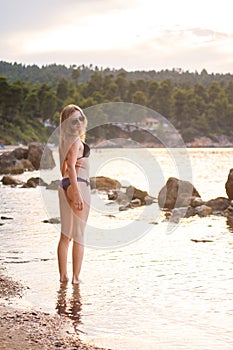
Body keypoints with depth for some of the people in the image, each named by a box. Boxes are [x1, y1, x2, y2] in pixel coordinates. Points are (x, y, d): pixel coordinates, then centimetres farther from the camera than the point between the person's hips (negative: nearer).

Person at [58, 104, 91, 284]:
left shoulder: (65, 140, 14)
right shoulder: (76, 140, -13)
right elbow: (71, 167, -23)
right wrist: (77, 194, -27)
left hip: (64, 186, 9)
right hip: (78, 186, -9)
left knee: (66, 234, 12)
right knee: (79, 234, -3)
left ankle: (63, 275, 17)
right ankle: (76, 276, 0)